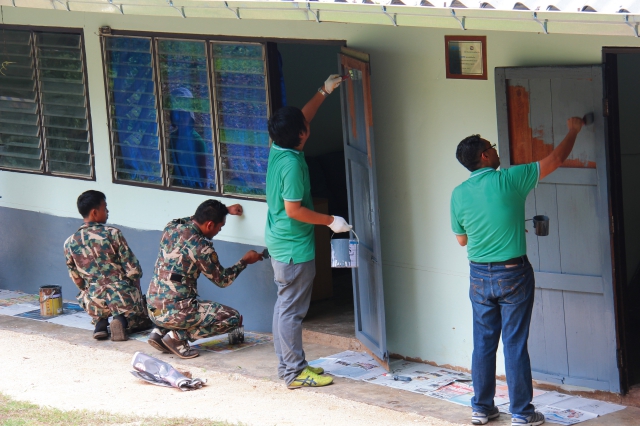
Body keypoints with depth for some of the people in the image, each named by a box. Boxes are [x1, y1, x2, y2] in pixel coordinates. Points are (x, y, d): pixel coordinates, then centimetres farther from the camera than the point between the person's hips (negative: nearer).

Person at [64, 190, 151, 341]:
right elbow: (133, 271, -9)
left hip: (94, 302, 4)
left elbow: (77, 280, 8)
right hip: (122, 297, -3)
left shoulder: (70, 243, 0)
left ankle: (100, 321, 9)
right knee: (143, 321, 29)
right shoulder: (112, 234, -11)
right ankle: (122, 319, -6)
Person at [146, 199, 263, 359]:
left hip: (153, 309, 8)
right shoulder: (200, 247, -16)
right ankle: (178, 336, -6)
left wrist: (226, 210, 34)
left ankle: (160, 332, 12)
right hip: (174, 312, -8)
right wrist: (245, 261, 13)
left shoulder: (171, 227, 4)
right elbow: (223, 280, -1)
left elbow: (197, 219, 30)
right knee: (234, 318, 2)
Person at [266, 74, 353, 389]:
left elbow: (302, 118, 20)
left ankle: (288, 363, 25)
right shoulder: (291, 163, -24)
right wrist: (330, 221, -14)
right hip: (295, 248, -10)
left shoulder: (278, 150, 3)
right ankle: (295, 372, 3)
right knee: (291, 310, -3)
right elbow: (293, 209, -23)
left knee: (285, 306, 16)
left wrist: (323, 92, 23)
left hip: (279, 244, 10)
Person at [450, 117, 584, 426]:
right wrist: (573, 130, 13)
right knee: (515, 345, 0)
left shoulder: (459, 194, 0)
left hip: (479, 276, 4)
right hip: (513, 274, -4)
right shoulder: (510, 180, -12)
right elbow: (556, 160, -2)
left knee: (483, 343, 12)